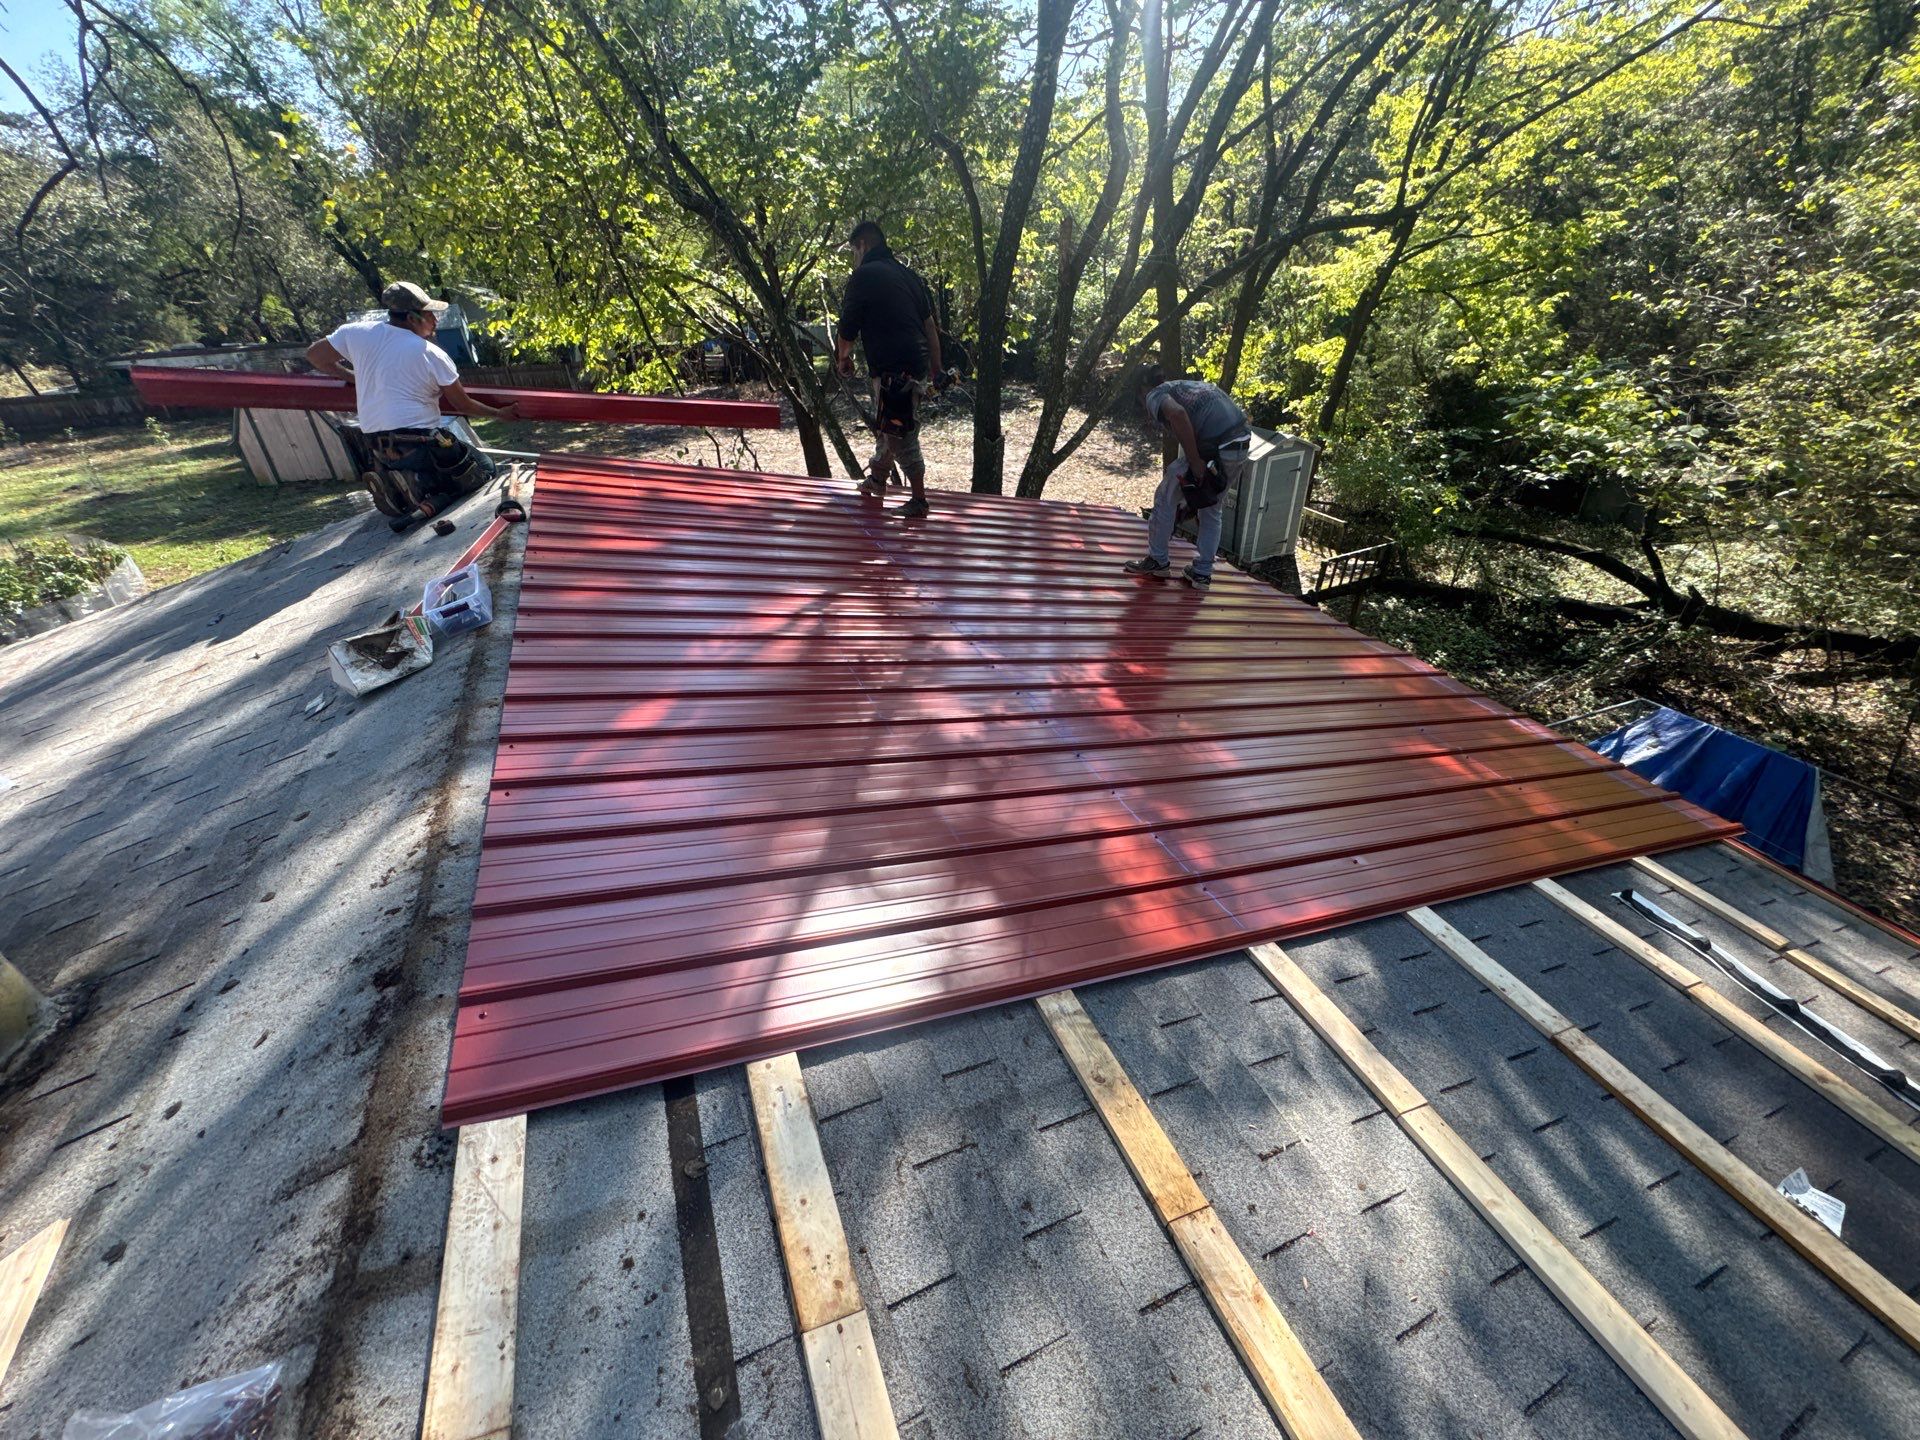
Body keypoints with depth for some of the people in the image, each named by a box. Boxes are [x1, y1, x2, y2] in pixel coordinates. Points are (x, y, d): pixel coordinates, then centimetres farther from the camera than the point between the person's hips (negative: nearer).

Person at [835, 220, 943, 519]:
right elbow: (929, 324, 17)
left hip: (894, 368, -9)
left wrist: (842, 357, 19)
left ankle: (919, 501, -3)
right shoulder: (907, 274, 18)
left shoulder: (863, 276, -4)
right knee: (887, 426, 23)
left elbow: (848, 328, 1)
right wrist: (936, 365, 21)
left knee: (900, 433, -5)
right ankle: (877, 479, 40)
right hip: (918, 364, 9)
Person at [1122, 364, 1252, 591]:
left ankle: (1157, 560, 23)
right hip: (1241, 446, 8)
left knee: (1166, 498, 12)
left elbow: (1177, 414, -21)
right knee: (1211, 508, 23)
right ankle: (1202, 572, 27)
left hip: (1213, 450, -8)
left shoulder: (1155, 395, 5)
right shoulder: (1186, 385, 30)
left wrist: (1195, 462, -16)